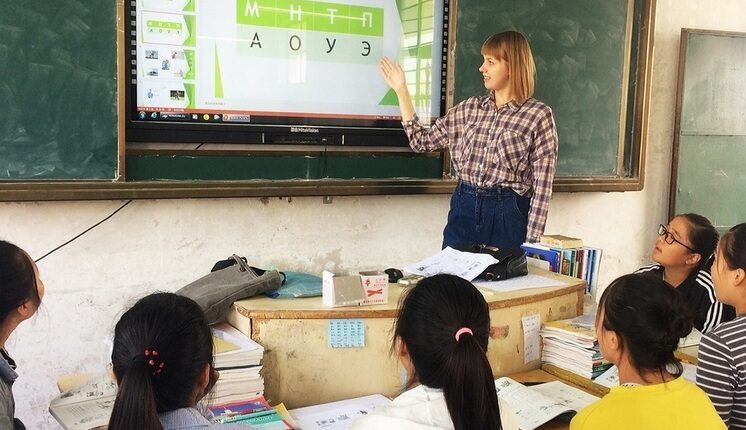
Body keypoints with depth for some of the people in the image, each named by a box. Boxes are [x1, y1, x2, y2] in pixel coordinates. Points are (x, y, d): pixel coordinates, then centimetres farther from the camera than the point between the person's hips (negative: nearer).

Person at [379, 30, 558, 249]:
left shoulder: (539, 115, -7)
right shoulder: (470, 108, 8)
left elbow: (542, 186, -9)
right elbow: (421, 141, 12)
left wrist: (531, 243, -12)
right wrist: (401, 91, 9)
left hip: (508, 215, -4)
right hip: (463, 209, 4)